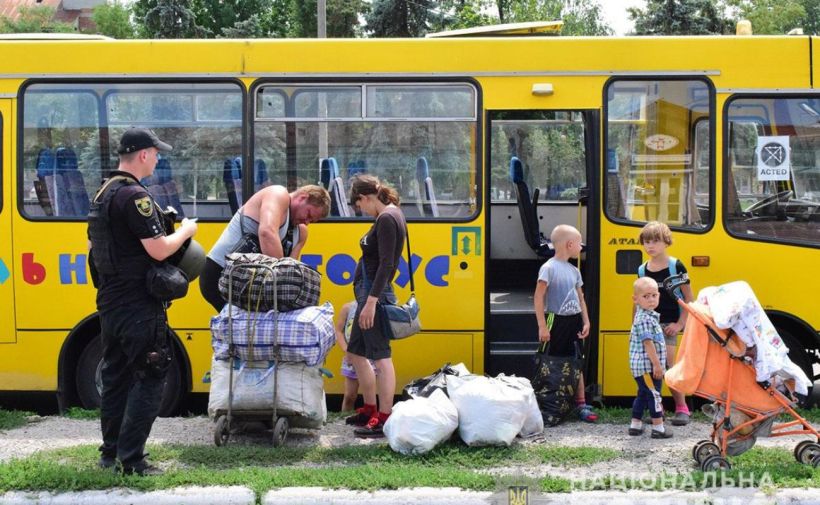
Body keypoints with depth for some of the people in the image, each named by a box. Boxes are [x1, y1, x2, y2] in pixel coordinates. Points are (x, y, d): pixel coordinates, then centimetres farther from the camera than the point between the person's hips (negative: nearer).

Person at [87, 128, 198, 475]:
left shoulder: (103, 193, 12)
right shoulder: (134, 196, -18)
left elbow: (96, 243, 23)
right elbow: (159, 250, -20)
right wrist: (185, 231, -4)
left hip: (110, 303, 9)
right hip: (138, 306, -9)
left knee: (115, 375, 14)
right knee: (149, 379, -4)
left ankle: (110, 452, 21)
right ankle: (131, 459, -6)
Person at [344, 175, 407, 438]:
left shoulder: (386, 219, -14)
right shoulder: (391, 215, 16)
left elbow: (386, 264, -22)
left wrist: (372, 301, -26)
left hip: (375, 295, -11)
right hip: (370, 294, 11)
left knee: (381, 356, -8)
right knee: (356, 353, 18)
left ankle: (384, 418, -6)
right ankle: (370, 409, 27)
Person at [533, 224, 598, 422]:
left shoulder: (574, 270, 9)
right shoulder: (549, 268, -12)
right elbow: (538, 297, -14)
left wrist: (586, 322, 6)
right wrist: (542, 326, -18)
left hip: (574, 320, 6)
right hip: (557, 321, -6)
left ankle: (581, 404, 12)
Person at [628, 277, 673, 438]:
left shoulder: (649, 316, 14)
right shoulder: (644, 319, -19)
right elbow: (648, 343, -23)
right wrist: (657, 364, -21)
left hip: (641, 365, 10)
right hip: (647, 366, -10)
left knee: (643, 394, 16)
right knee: (654, 395, -5)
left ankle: (635, 425, 23)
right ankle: (658, 428, -2)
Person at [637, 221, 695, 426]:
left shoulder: (676, 267, -6)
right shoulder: (642, 270, 7)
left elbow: (689, 299, -3)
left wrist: (680, 324, -9)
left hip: (668, 325, -4)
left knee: (668, 366, -11)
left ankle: (682, 407, -1)